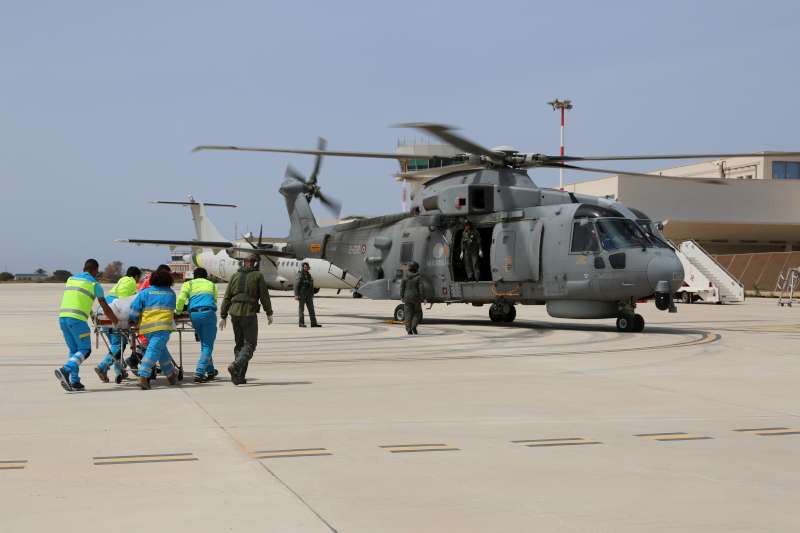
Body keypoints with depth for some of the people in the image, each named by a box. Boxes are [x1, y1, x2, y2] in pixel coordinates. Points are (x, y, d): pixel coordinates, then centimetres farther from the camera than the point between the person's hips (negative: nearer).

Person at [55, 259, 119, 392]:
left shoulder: (70, 279, 20)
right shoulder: (94, 284, 3)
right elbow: (105, 307, 6)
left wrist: (90, 313, 43)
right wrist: (115, 321, 20)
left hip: (62, 317, 7)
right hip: (77, 319, -6)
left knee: (74, 350, 14)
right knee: (85, 350, 1)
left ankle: (74, 381, 9)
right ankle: (65, 370, -20)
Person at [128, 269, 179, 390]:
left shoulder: (145, 292, 12)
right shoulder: (171, 293, 16)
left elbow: (134, 308, 4)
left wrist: (135, 320, 19)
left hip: (147, 326, 3)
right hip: (162, 326, -3)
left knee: (161, 350, 19)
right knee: (154, 350, -10)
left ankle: (171, 374, 30)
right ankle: (143, 376, -24)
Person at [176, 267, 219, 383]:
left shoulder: (189, 284, 19)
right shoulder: (211, 284, 25)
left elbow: (181, 298, 2)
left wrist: (178, 311, 14)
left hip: (194, 315, 2)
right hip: (208, 313, -1)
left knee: (205, 344, 17)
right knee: (207, 346, 0)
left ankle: (210, 371, 27)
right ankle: (199, 373, -13)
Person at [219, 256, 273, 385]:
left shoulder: (235, 276, 11)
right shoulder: (258, 276, 0)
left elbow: (227, 298, 9)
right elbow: (264, 296, -1)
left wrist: (223, 316, 11)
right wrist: (269, 313, 7)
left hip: (235, 313, 5)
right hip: (249, 313, -4)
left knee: (239, 344, 14)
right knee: (250, 344, 0)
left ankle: (239, 376, 9)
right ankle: (235, 367, -24)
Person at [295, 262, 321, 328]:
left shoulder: (308, 275, 14)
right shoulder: (300, 275, -7)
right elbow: (296, 285, -11)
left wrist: (312, 295, 17)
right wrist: (296, 295, -18)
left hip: (308, 295, 7)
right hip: (302, 294, -7)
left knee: (311, 308, 1)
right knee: (301, 308, -1)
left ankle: (314, 323, -1)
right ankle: (301, 323, 4)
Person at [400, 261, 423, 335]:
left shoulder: (405, 277, 0)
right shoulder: (418, 277, -8)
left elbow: (402, 288, 0)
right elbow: (420, 288, -11)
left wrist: (402, 297, 8)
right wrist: (421, 298, -5)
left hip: (407, 298, 2)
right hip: (416, 298, -2)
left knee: (408, 314, 6)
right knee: (417, 313, 12)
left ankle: (409, 330, 0)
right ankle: (414, 326, -7)